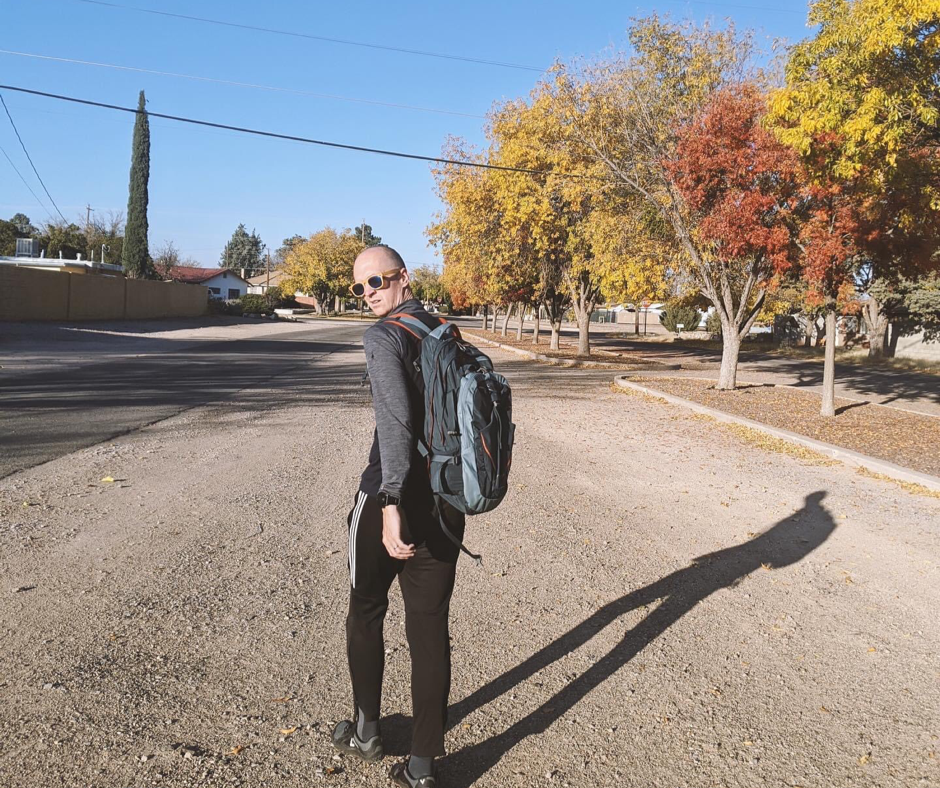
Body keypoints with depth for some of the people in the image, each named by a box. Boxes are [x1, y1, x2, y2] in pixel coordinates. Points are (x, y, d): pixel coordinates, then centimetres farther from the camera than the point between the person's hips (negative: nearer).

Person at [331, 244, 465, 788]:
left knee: (366, 613, 18)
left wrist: (391, 505, -27)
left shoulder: (384, 336, -12)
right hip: (446, 502, 5)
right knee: (431, 627, 9)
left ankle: (367, 730, 34)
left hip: (392, 498, -5)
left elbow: (396, 421, -24)